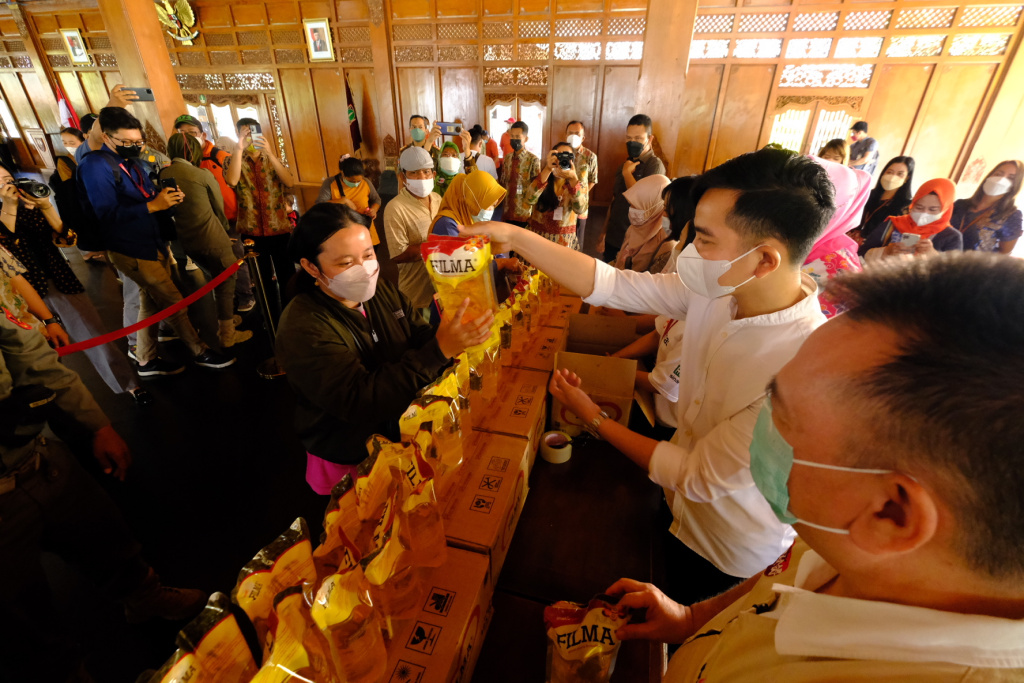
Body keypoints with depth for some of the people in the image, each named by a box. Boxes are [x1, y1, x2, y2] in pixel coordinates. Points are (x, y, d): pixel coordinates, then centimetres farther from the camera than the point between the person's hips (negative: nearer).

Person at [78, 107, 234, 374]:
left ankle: (147, 360, 26)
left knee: (151, 302, 14)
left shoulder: (130, 162, 12)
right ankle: (200, 352, 10)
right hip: (132, 252, -9)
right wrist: (153, 205, -30)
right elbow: (108, 214, -24)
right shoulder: (95, 165, -15)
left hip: (154, 244, 9)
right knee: (174, 302, -3)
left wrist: (167, 197, -9)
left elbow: (150, 198, 12)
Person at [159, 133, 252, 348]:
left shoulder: (163, 175, 2)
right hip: (211, 237, -6)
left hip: (186, 240, 6)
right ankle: (227, 334, 12)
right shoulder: (203, 174, -11)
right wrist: (224, 229, 17)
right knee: (226, 282, 6)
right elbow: (219, 206, -1)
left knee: (218, 279, 24)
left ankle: (224, 320, 35)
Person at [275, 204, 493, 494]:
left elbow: (422, 338, -3)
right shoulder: (302, 329, -21)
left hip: (405, 429, 6)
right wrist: (440, 350, -37)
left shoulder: (381, 289, 1)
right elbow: (361, 403, -29)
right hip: (353, 459, -6)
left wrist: (454, 336, -27)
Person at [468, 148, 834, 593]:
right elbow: (608, 284, -16)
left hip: (727, 557, -5)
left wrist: (594, 418, -20)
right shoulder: (717, 291, -18)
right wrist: (514, 236, -20)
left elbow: (698, 478, -27)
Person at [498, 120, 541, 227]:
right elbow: (503, 183, 15)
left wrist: (533, 215, -10)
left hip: (524, 215, -5)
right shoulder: (507, 158, 9)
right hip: (508, 213, 5)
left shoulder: (533, 160, -8)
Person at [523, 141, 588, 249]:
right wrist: (547, 170, -30)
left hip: (565, 240, 1)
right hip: (538, 236, 0)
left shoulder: (578, 182, -1)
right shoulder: (542, 178, -3)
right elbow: (529, 200, -23)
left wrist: (573, 179, -32)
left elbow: (581, 208, -20)